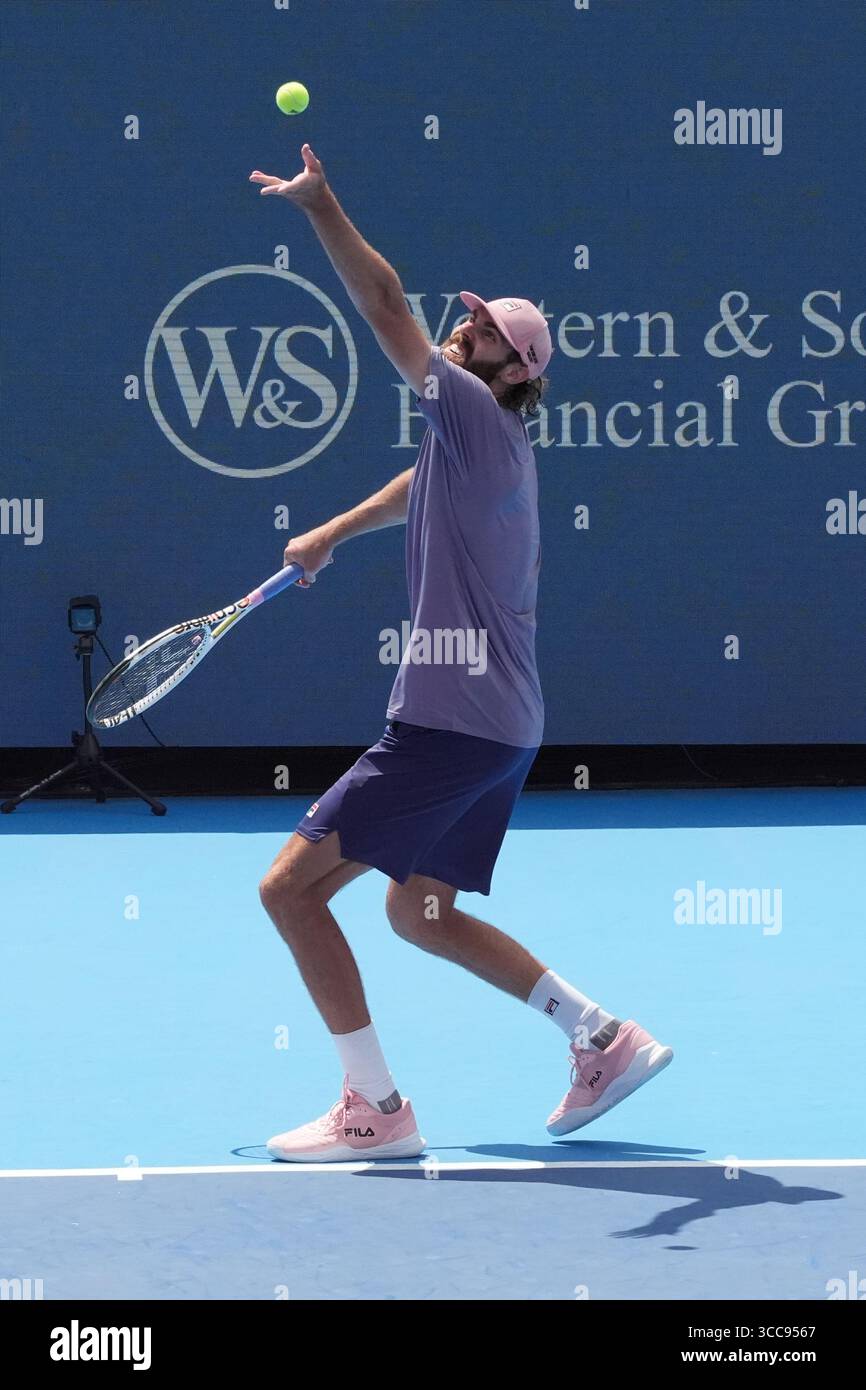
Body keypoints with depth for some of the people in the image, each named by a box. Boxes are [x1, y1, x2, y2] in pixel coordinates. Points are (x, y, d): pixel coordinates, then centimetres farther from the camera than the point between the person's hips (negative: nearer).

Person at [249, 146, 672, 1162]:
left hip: (450, 724, -10)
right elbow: (422, 487, 41)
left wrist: (319, 205, -26)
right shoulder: (485, 443, 17)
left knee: (290, 887, -8)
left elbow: (384, 306, -19)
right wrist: (332, 534, 48)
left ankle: (375, 1109, -7)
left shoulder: (476, 414, -10)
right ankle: (606, 1038, 20)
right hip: (499, 724, 10)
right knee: (417, 911, 22)